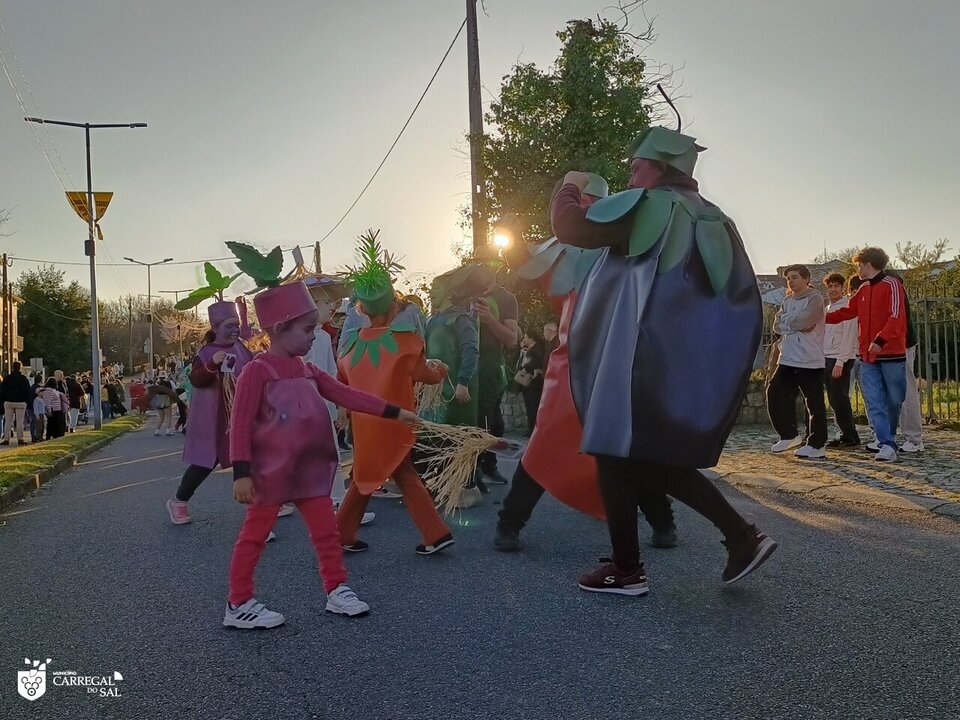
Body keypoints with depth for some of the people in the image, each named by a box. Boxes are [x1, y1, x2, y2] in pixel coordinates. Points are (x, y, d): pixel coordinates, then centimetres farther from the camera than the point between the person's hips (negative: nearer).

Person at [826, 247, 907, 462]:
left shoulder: (891, 285, -8)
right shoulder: (864, 289, 15)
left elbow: (896, 317, -18)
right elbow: (848, 311, 25)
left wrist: (880, 340, -27)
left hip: (891, 354, -6)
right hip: (868, 356, 6)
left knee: (894, 400, 5)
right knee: (874, 403, -3)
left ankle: (889, 439, 23)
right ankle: (887, 445, -4)